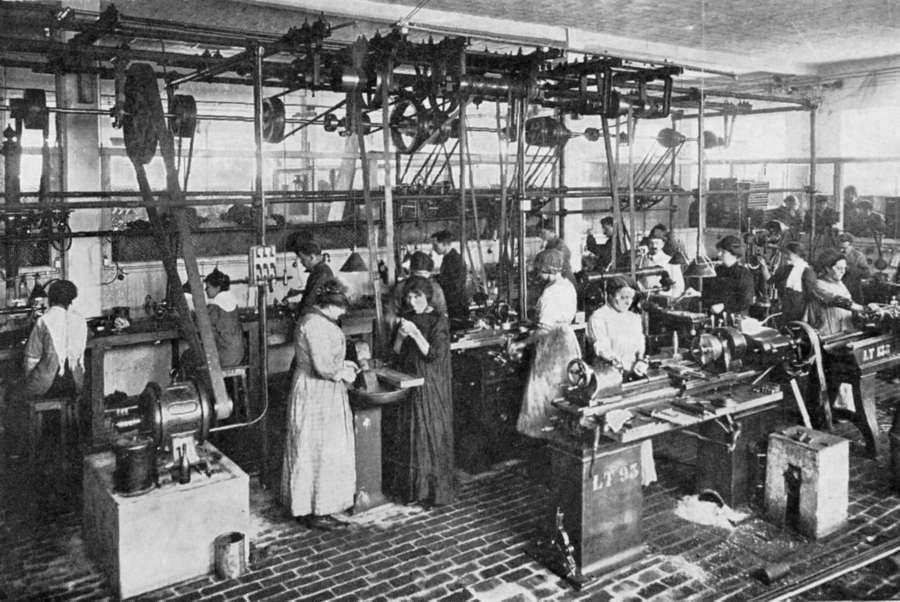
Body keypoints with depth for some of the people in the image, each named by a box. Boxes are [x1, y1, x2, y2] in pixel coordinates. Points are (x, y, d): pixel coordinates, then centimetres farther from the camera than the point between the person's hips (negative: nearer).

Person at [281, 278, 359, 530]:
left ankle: (306, 505, 27)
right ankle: (315, 511, 8)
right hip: (319, 396, -11)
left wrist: (343, 364, 14)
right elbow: (323, 367, -26)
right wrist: (344, 374, -10)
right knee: (319, 451, -2)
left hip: (314, 393, 11)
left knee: (310, 451, 17)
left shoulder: (312, 319, 12)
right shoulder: (317, 325, -22)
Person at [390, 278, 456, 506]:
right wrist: (400, 336, -12)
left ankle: (437, 489, 7)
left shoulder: (439, 321, -8)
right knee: (411, 435, 8)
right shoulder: (407, 317, 9)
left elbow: (434, 354, -15)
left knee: (433, 434, -2)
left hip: (431, 386, -5)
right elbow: (396, 353, 7)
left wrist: (415, 333, -23)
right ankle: (413, 485, 18)